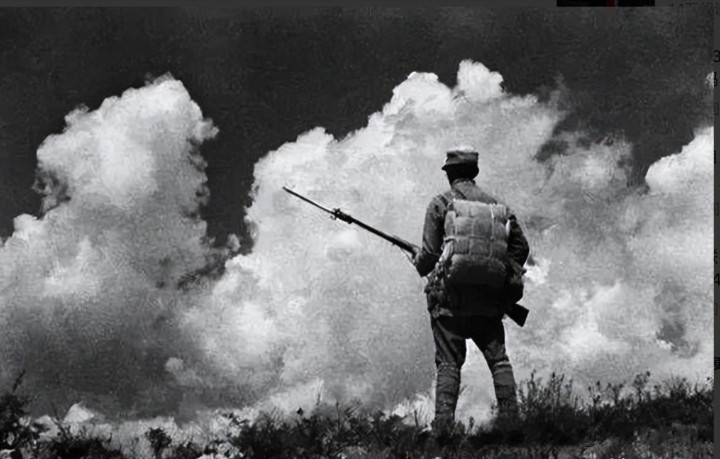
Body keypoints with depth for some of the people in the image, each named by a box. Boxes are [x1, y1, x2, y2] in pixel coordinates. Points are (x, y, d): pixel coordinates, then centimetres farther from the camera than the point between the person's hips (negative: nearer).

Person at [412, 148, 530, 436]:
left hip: (450, 296, -3)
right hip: (487, 297, 3)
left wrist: (418, 263, 17)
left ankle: (444, 424, -9)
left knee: (448, 363, -1)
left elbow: (430, 253, -5)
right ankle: (510, 417, 2)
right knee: (498, 358, 10)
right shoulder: (494, 204, 11)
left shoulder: (440, 204, -1)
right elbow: (520, 246, 10)